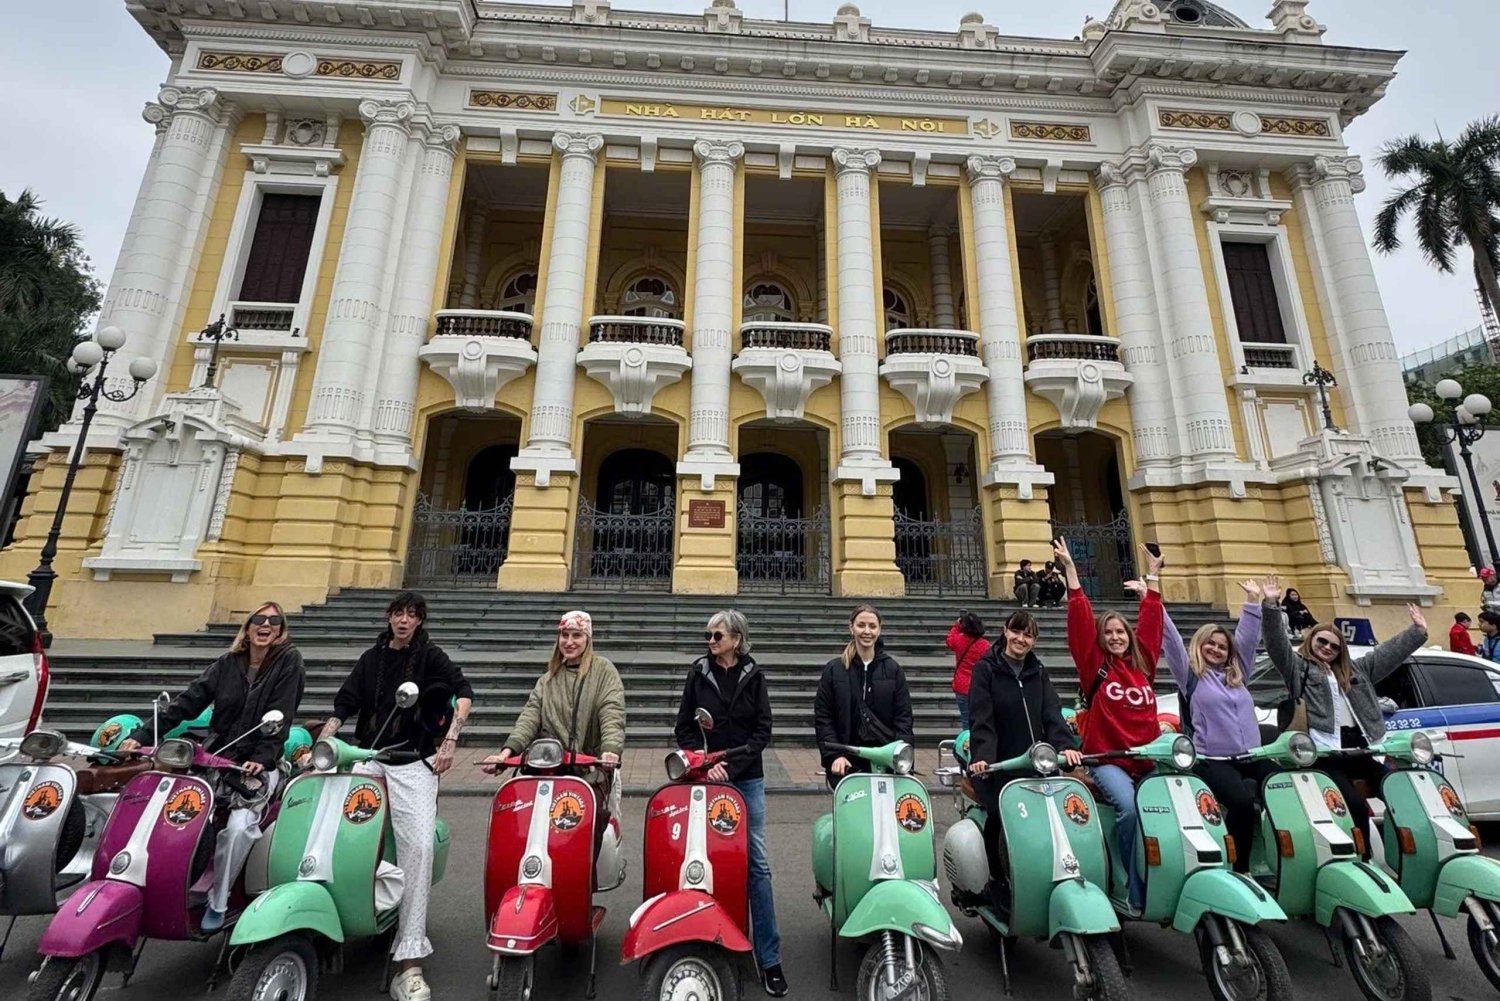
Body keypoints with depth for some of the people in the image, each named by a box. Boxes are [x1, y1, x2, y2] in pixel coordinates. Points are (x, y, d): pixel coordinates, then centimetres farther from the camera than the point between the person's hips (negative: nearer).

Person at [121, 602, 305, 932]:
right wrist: (142, 734, -10)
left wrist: (261, 759, -24)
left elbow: (280, 716, -14)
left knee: (239, 827, -22)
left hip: (259, 764, -4)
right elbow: (187, 702, 3)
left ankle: (217, 902, -2)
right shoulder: (227, 664, 7)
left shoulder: (289, 661, -6)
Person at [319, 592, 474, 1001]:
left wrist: (450, 740, -18)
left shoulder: (430, 655, 1)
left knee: (419, 846, -16)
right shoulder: (371, 658, 15)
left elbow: (463, 691, -10)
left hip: (413, 762, -4)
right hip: (367, 756, 5)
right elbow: (344, 704, 13)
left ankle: (409, 960, -10)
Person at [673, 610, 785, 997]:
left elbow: (762, 730, -2)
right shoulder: (698, 674, 2)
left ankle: (769, 958, 14)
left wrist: (732, 766, -10)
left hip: (747, 778, 0)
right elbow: (684, 728, 3)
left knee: (758, 863, 3)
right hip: (706, 777, 1)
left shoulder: (753, 675, 0)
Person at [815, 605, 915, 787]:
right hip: (846, 762, -1)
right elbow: (822, 717, 2)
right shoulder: (833, 669, 3)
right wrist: (835, 755, -8)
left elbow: (904, 716, 5)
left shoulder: (893, 669, 7)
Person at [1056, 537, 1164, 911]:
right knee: (1130, 808, -25)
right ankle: (1136, 891, -10)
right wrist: (1071, 571, -14)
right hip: (1107, 758, -4)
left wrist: (1153, 576, 16)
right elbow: (1080, 621, -9)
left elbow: (1151, 620, 13)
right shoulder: (1094, 664, 0)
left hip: (1148, 756, 5)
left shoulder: (1143, 661, 11)